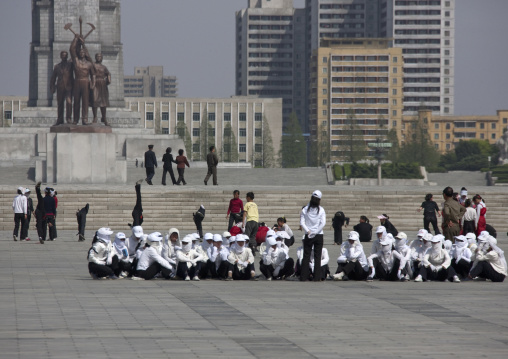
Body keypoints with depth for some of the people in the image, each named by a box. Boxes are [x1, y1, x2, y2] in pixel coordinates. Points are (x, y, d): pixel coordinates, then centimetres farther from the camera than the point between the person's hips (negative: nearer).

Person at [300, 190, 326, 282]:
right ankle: (317, 277, 2)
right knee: (317, 256, 4)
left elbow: (302, 223, -7)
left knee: (306, 256, 6)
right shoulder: (321, 210, -5)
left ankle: (304, 277, 2)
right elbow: (323, 223, -11)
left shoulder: (305, 209, -1)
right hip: (319, 236, -1)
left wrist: (308, 231, -7)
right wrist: (316, 232, -9)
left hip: (308, 236, 1)